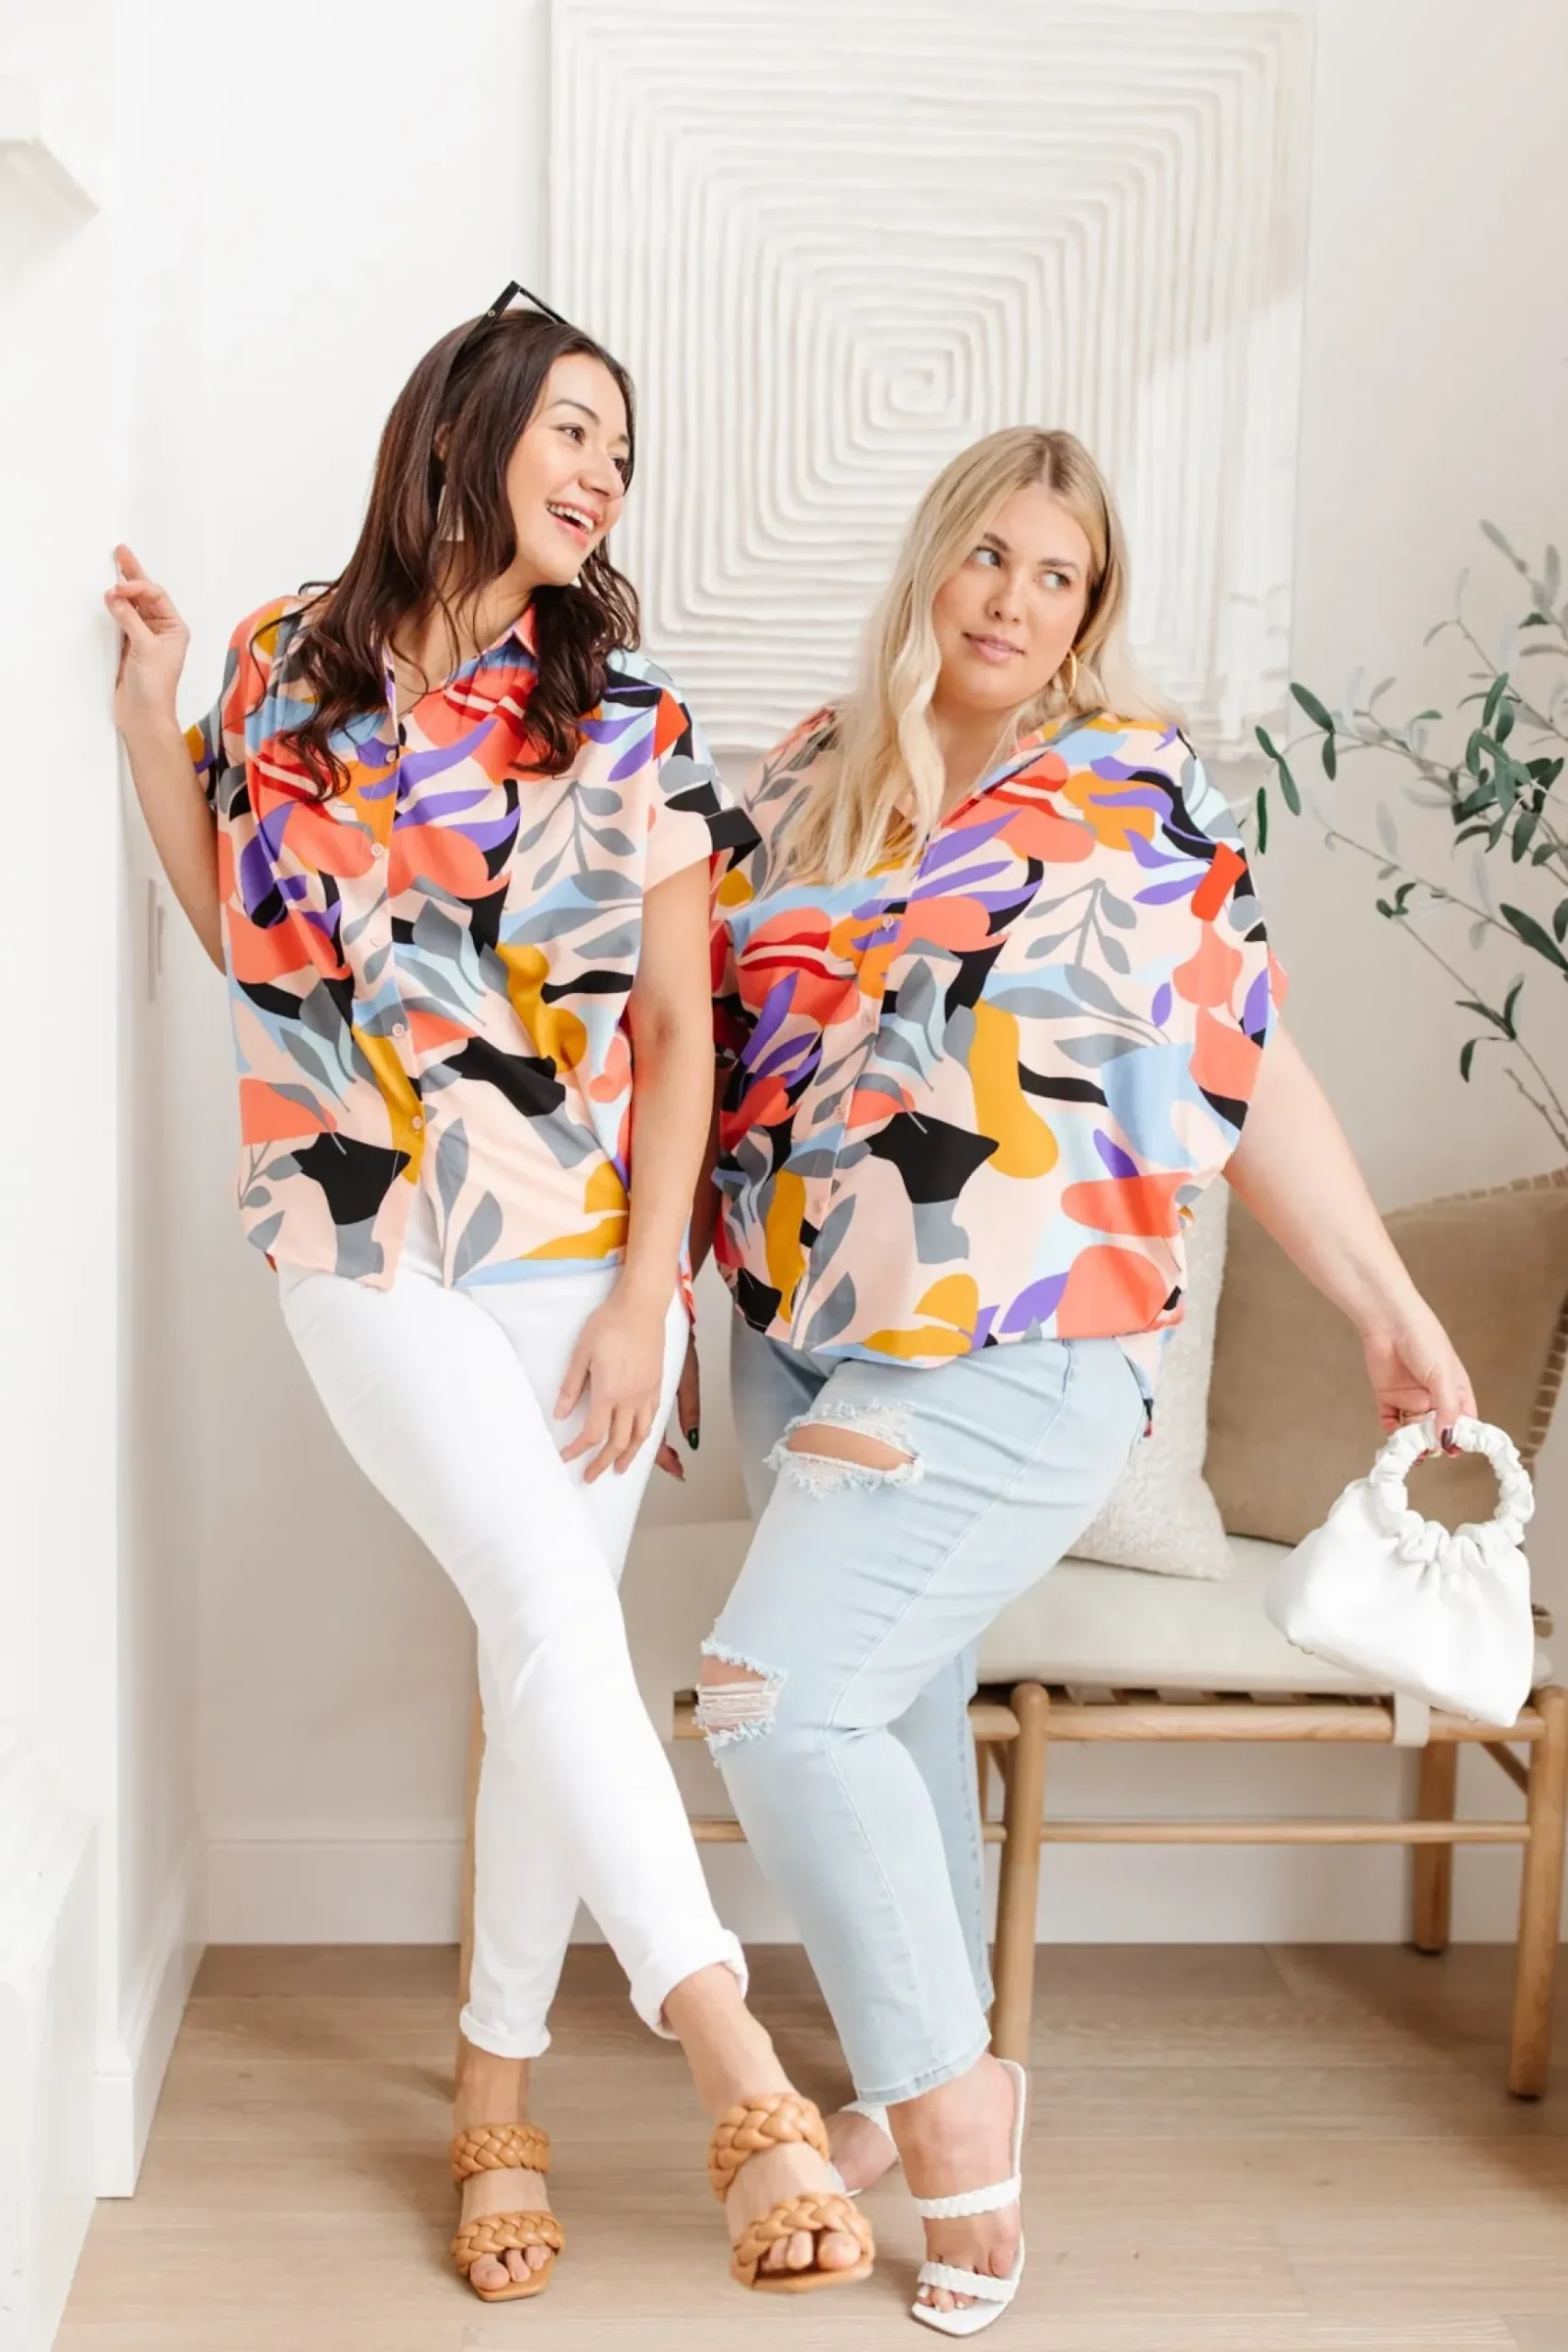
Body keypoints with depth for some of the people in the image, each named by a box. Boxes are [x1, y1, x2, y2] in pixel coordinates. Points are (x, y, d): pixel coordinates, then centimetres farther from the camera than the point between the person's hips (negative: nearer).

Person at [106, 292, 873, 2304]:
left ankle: (496, 2086, 19)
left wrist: (647, 1293, -8)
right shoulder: (284, 665, 5)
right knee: (552, 1613, -16)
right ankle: (736, 2072, -17)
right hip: (365, 1249, -1)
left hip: (577, 1250, 1)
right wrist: (148, 723, 4)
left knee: (544, 1647, 3)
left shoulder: (625, 720, 2)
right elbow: (245, 932, 15)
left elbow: (678, 1030, 0)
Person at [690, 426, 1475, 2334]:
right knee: (893, 1711, 15)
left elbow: (1248, 1072, 0)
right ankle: (938, 2078, 35)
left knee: (782, 1692, -16)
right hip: (800, 1342, 5)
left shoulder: (1135, 790, -2)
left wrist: (1389, 1309, 0)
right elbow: (718, 1033, 16)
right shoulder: (802, 780, 8)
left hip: (1014, 1358, -5)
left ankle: (949, 2110, -1)